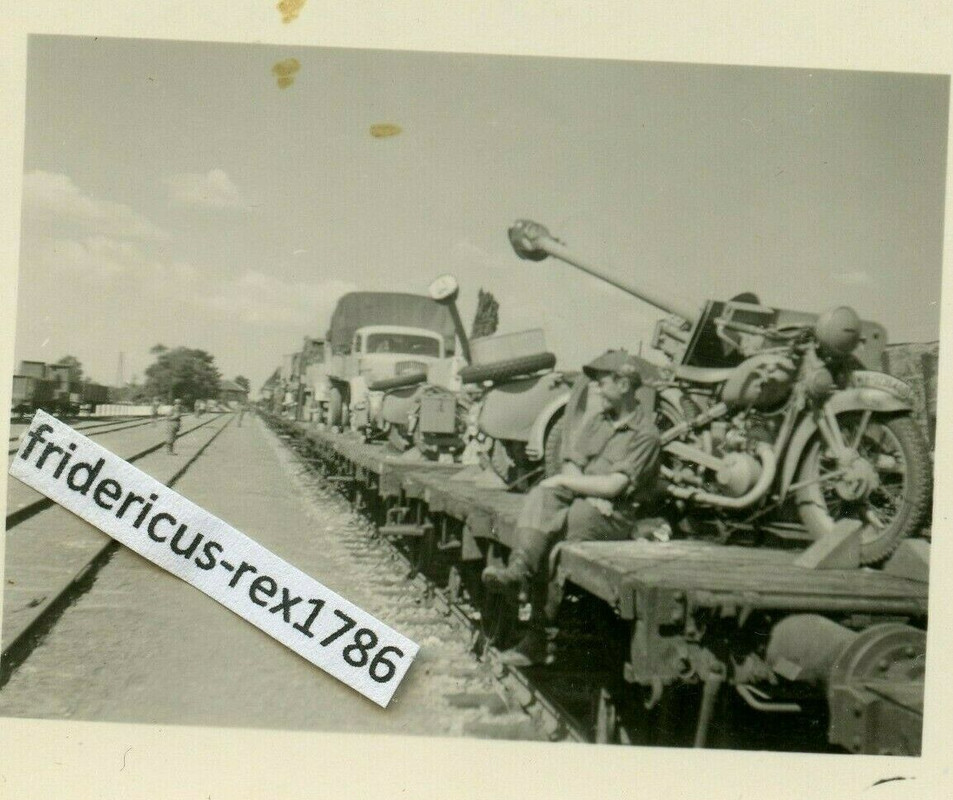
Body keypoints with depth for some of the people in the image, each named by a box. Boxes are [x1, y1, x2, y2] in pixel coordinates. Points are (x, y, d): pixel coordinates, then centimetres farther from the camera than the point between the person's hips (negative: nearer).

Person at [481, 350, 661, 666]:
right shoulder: (596, 421, 20)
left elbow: (613, 486, -14)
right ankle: (518, 568, -44)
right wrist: (591, 493, -10)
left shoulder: (645, 433, -4)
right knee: (540, 497, -24)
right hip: (578, 500, 6)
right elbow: (570, 467, 10)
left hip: (616, 516, -6)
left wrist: (565, 481, -7)